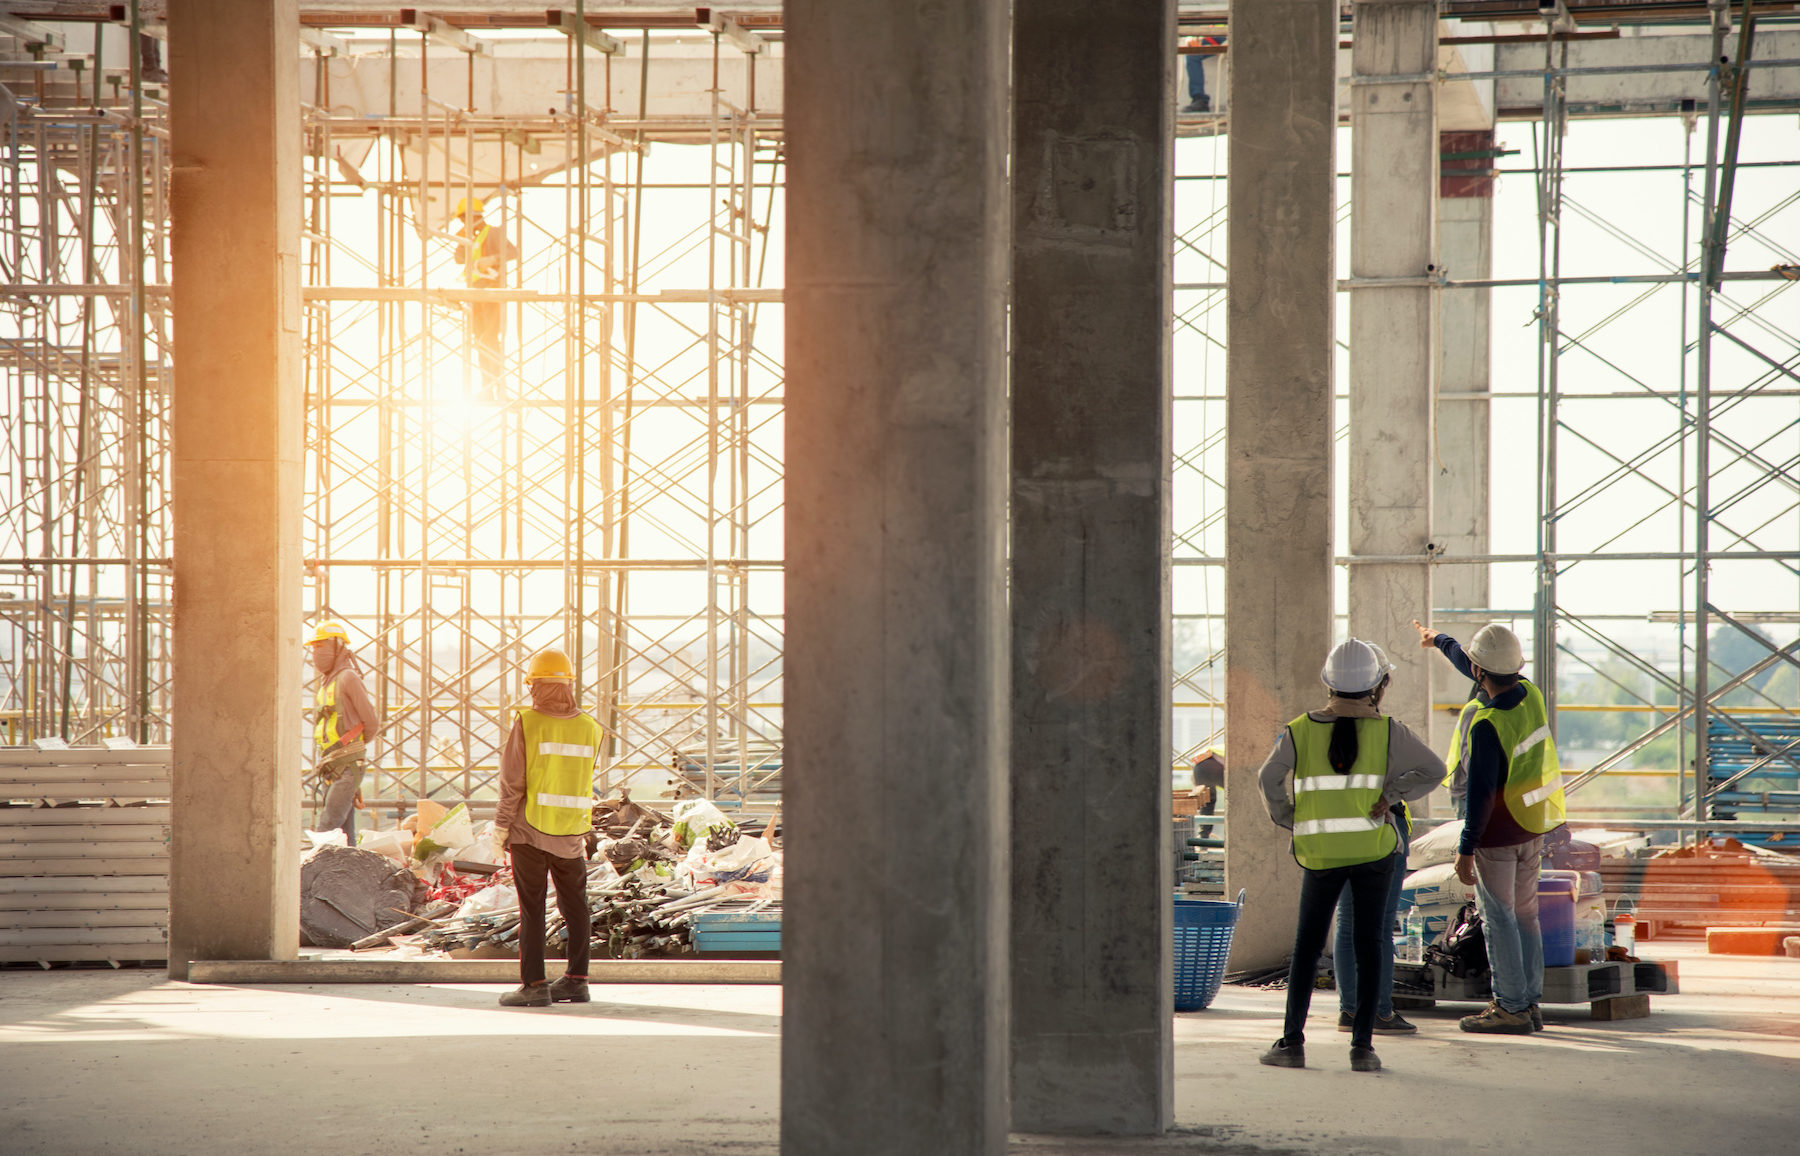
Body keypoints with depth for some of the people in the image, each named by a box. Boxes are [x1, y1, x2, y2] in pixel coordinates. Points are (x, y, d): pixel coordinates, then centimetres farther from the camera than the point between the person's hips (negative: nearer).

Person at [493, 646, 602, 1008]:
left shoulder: (527, 723, -10)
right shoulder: (589, 728, 1)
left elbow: (512, 782, -9)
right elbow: (583, 781, 10)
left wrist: (500, 828, -2)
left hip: (530, 829, -4)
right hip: (573, 830, 4)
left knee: (532, 908, 0)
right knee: (575, 906, 13)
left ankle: (534, 984, -2)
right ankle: (576, 979, 16)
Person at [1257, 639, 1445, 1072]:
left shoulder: (1300, 731, -3)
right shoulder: (1387, 731, -4)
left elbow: (1269, 779, -5)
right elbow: (1433, 770, -5)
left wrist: (1289, 821, 7)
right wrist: (1391, 794, -1)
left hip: (1321, 853, 1)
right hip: (1373, 849, -1)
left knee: (1307, 944, 11)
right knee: (1368, 944, 4)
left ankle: (1292, 1042, 7)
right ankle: (1362, 1046, 1)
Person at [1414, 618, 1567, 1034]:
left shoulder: (1486, 723, -24)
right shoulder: (1529, 695, 0)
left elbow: (1481, 791, -24)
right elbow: (1474, 668, 19)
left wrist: (1466, 849, -18)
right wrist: (1440, 640, 36)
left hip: (1497, 832, -8)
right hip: (1532, 828, 8)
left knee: (1499, 919, 0)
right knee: (1525, 916, 14)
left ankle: (1511, 1008, 3)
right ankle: (1530, 1003, 19)